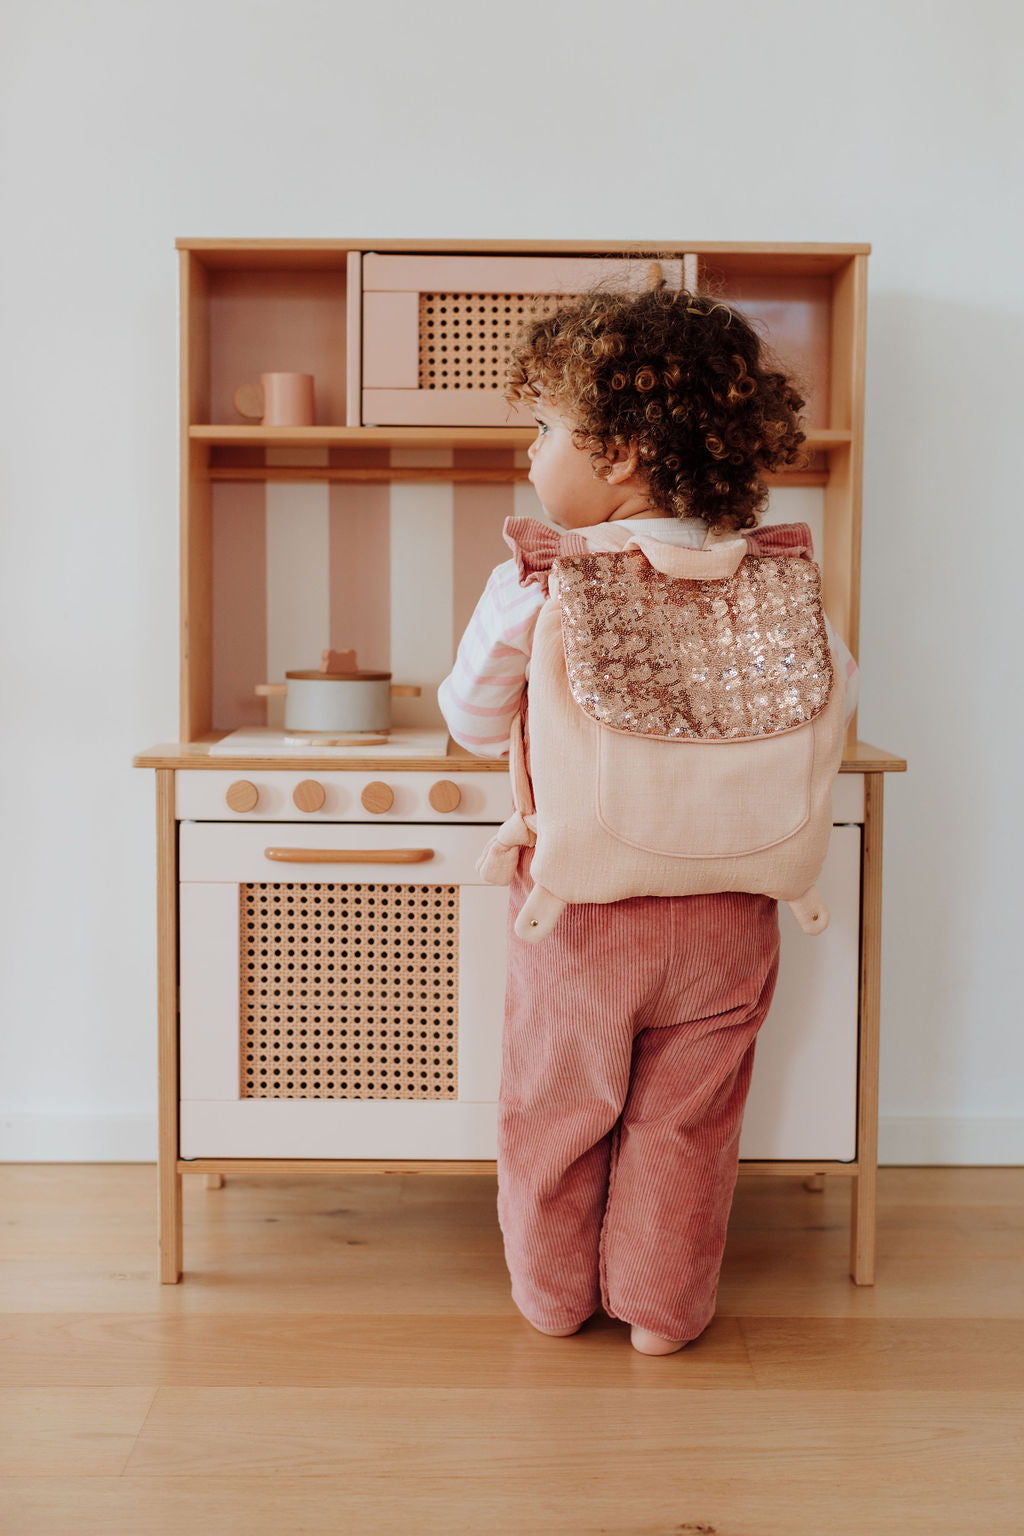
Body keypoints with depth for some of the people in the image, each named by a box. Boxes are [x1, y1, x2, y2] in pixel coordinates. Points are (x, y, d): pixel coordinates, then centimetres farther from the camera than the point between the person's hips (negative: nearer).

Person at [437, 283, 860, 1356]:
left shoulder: (529, 587, -13)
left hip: (580, 909, -1)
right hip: (726, 912, 2)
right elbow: (836, 702, 4)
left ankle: (552, 1295, 37)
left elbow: (475, 722, 0)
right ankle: (665, 1307, 32)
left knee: (555, 1112, 19)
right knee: (684, 1123, 17)